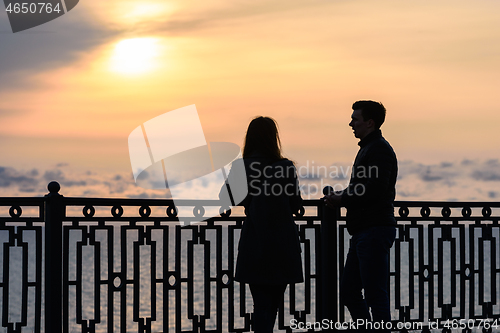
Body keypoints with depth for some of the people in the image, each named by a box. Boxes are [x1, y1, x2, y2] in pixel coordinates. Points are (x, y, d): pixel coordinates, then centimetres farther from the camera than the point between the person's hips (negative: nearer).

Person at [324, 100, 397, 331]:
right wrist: (341, 198, 6)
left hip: (375, 230, -11)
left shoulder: (379, 149, -11)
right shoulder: (368, 148, 22)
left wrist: (342, 199, -10)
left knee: (375, 294, -8)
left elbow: (375, 189, -22)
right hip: (363, 232, 11)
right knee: (349, 292, 12)